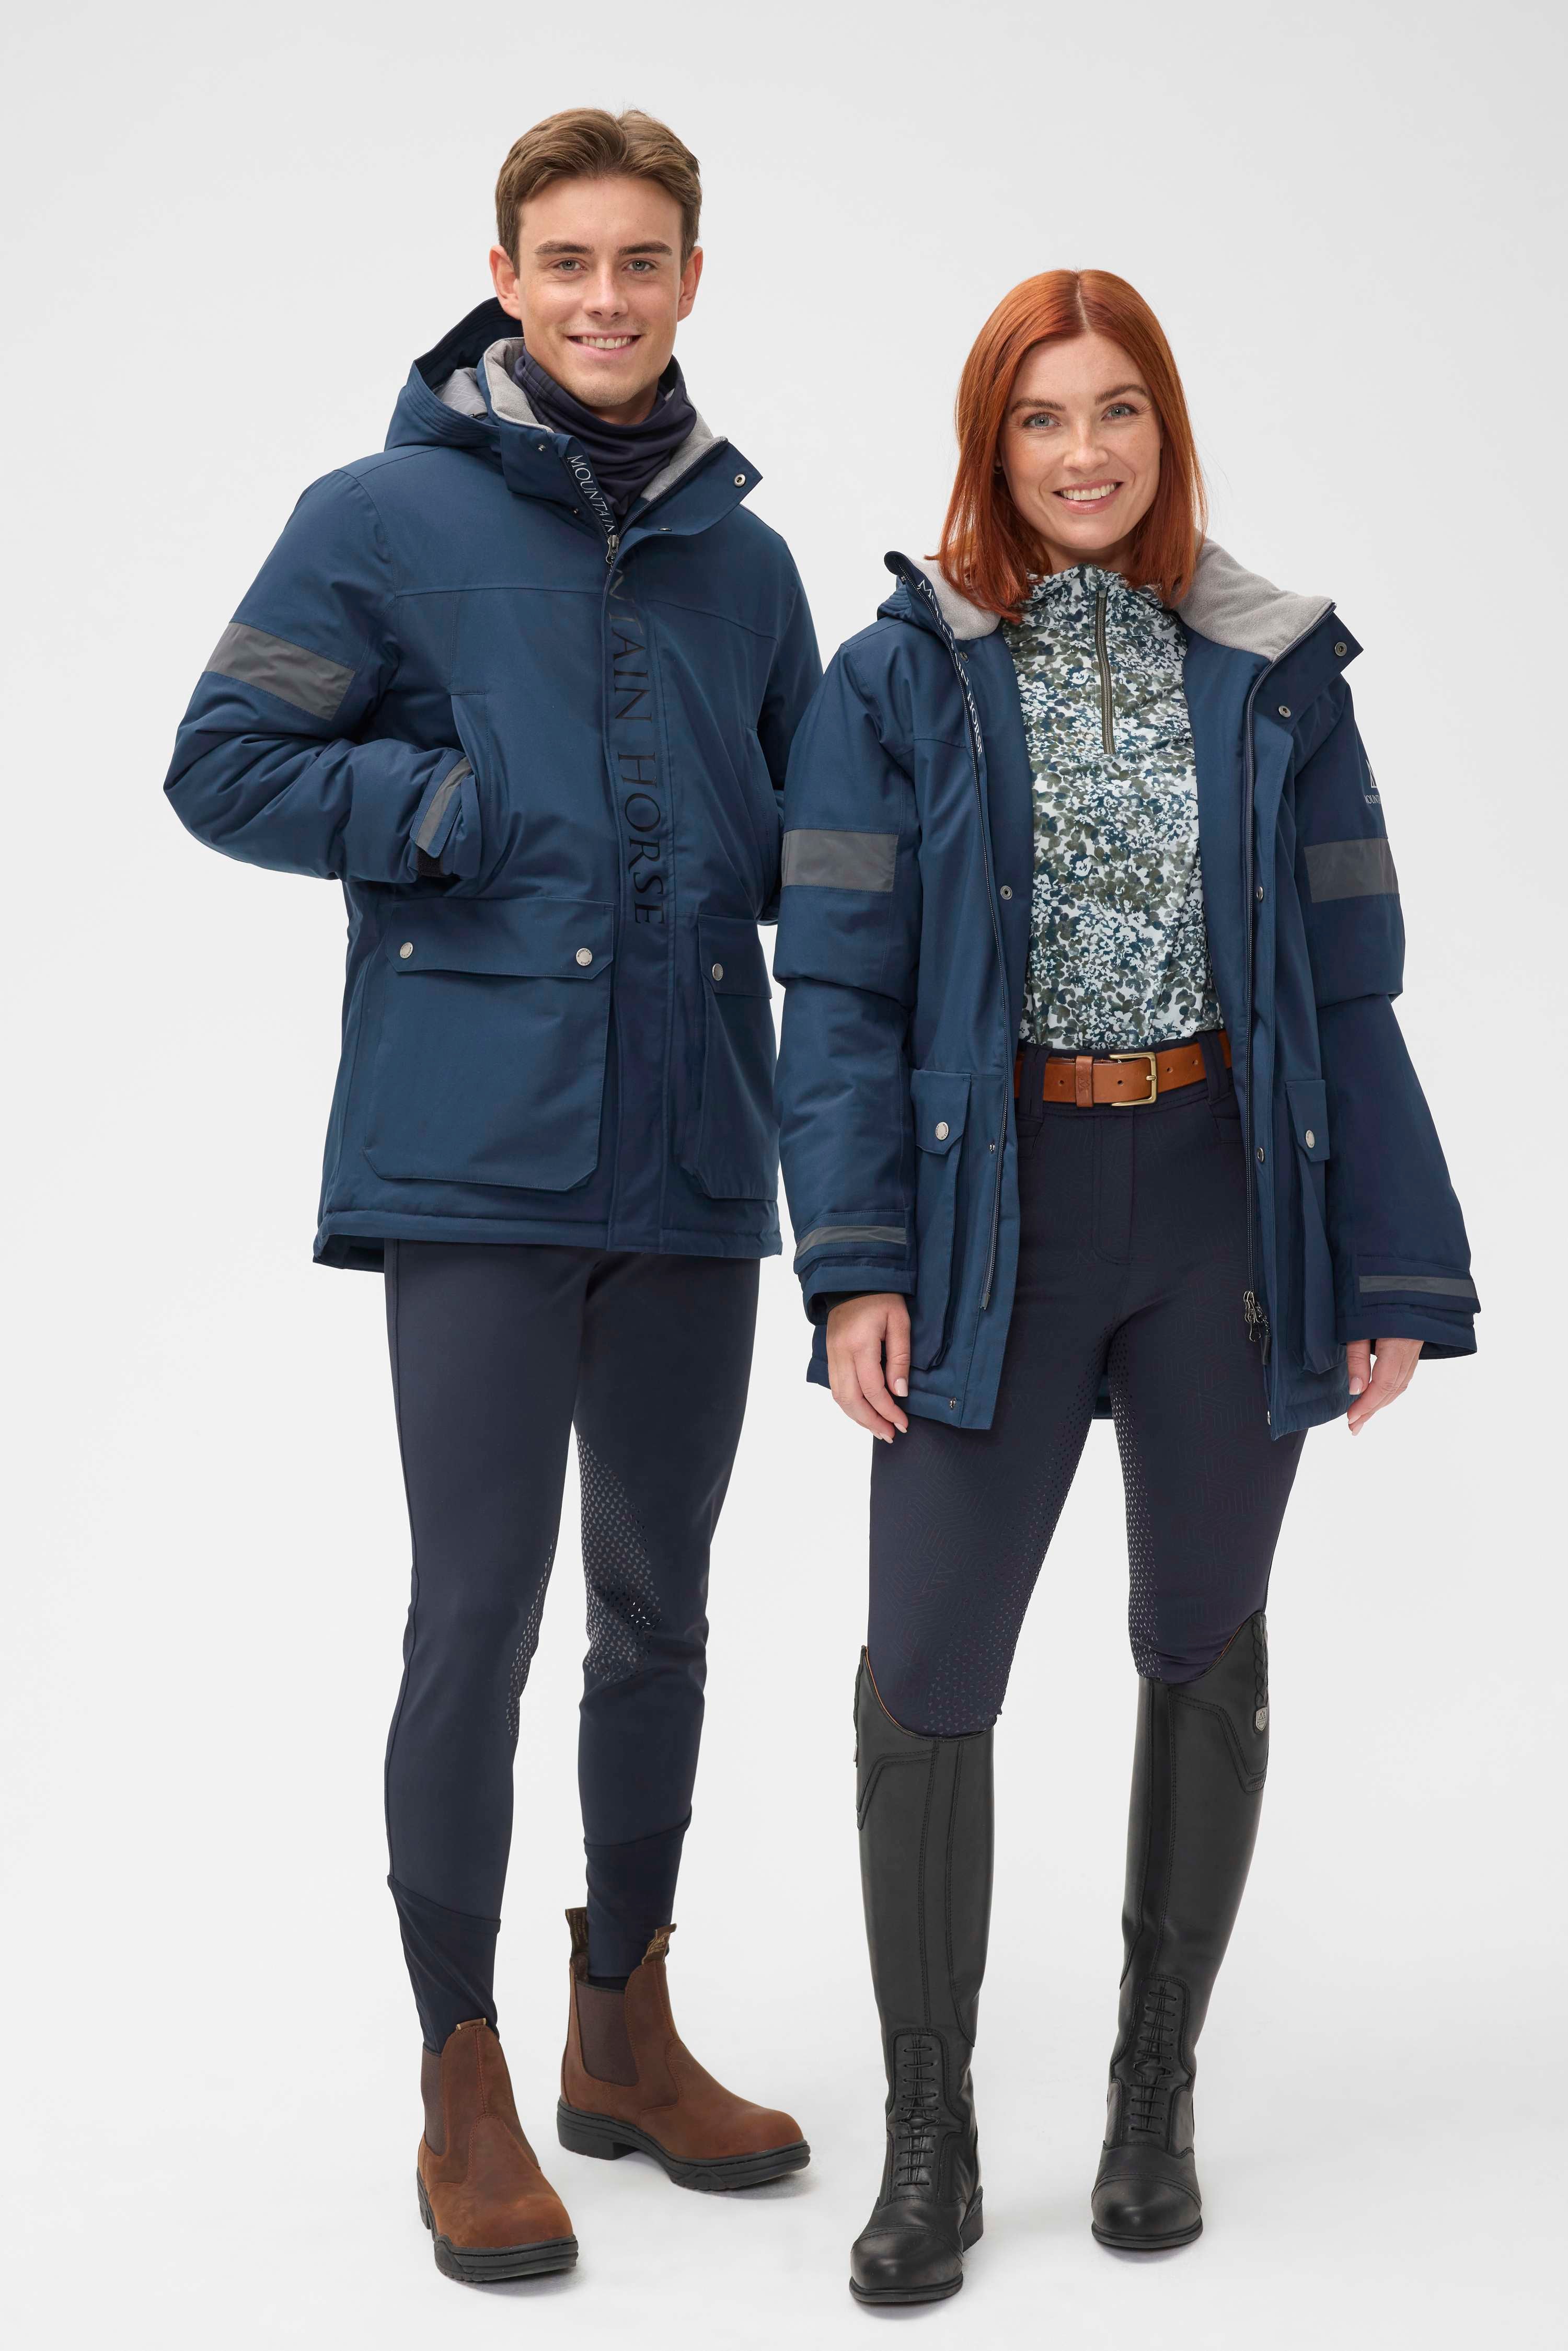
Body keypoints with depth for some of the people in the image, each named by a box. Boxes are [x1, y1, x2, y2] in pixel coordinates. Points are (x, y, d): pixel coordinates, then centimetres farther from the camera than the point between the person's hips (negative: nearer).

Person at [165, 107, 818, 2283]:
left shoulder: (744, 556, 12)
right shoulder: (387, 518, 0)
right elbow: (226, 766, -4)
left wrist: (735, 860, -1)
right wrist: (482, 810, -11)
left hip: (693, 1161, 5)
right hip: (476, 1150, -5)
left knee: (659, 1610, 12)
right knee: (479, 1618, -4)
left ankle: (627, 2033, 29)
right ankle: (465, 2089, 12)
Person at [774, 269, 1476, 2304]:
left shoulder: (1276, 680, 5)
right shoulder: (900, 682, 1)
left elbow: (1351, 998, 6)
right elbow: (842, 992, -3)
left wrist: (1398, 1273, 1)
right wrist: (855, 1268, -12)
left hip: (1228, 1207, 2)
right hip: (994, 1211, -1)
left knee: (1205, 1654, 11)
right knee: (926, 1674, -5)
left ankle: (1156, 2093, 29)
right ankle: (930, 2141, 12)